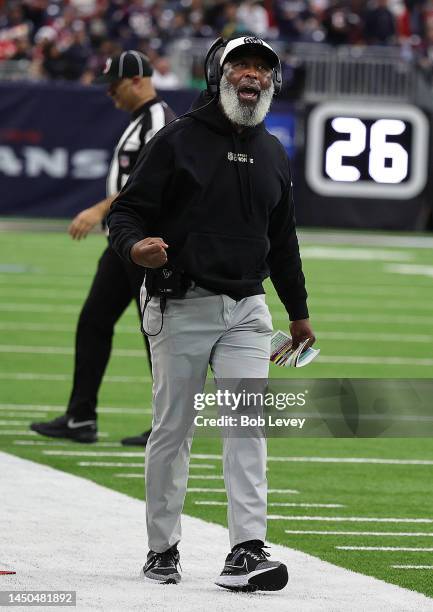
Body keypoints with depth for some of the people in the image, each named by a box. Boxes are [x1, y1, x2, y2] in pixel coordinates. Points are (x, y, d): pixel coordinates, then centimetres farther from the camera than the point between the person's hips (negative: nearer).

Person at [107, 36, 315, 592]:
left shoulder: (273, 155, 14)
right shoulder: (178, 141, -3)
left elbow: (282, 239, 24)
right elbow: (125, 211, -4)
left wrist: (298, 311, 27)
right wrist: (134, 246, -27)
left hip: (247, 310, 4)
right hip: (181, 309, -4)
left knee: (247, 425, -9)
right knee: (173, 431, 3)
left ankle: (247, 552, -15)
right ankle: (162, 550, 16)